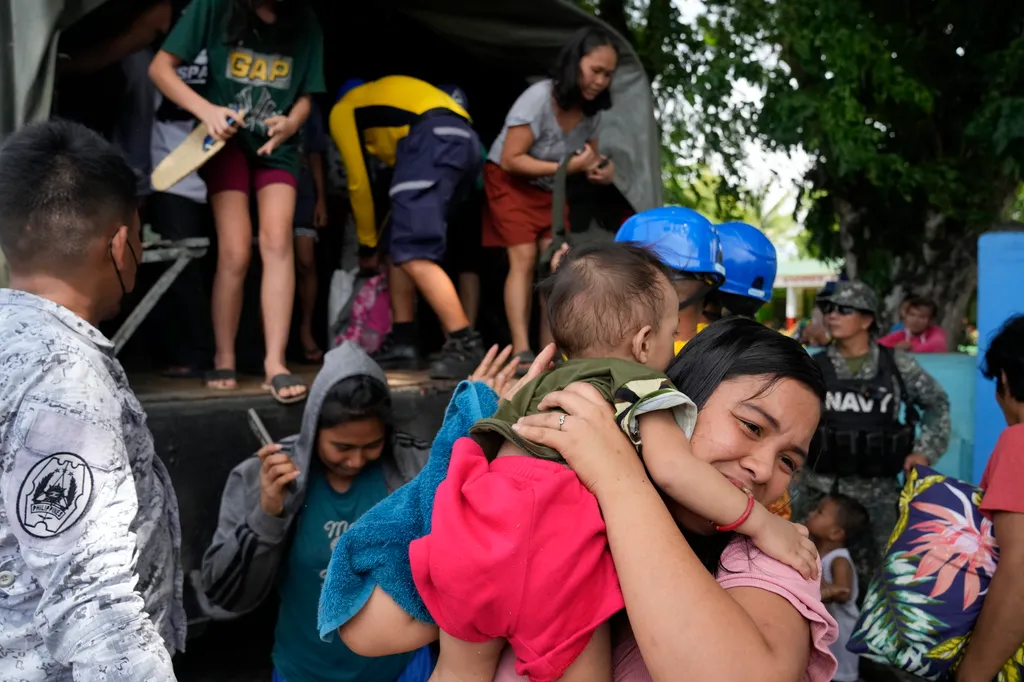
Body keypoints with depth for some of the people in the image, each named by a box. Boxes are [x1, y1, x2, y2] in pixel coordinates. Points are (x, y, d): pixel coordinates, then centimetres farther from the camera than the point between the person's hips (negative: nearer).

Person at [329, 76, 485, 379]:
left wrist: (368, 242, 28)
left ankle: (465, 344, -19)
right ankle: (403, 345, 10)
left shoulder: (341, 110, 20)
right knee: (399, 245, 13)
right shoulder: (387, 96, 41)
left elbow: (360, 183, 15)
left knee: (414, 255, -13)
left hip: (433, 141, -8)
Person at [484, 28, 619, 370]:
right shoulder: (538, 98, -28)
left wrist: (604, 168, -21)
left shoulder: (592, 110, -7)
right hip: (509, 183, -6)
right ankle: (521, 352, -19)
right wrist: (566, 167, -32)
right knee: (524, 259, -17)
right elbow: (509, 160, -28)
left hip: (549, 189, 6)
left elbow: (590, 155, 5)